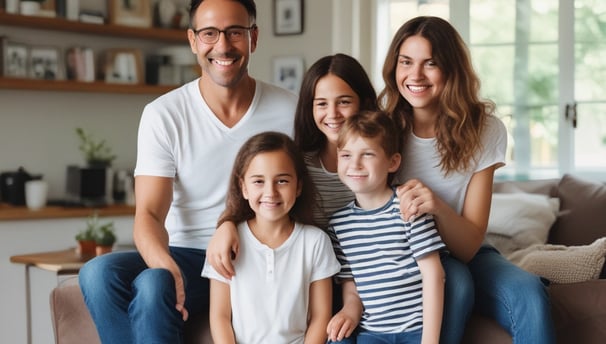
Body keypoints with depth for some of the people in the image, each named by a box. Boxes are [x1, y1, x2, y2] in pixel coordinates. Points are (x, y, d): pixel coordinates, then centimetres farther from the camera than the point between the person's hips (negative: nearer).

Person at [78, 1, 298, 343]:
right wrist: (165, 264, -31)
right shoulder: (163, 115, -3)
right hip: (187, 255, 2)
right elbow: (149, 214, -8)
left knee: (151, 287, -31)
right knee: (99, 273, -27)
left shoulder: (289, 110, -1)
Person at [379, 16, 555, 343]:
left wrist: (438, 207, -36)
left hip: (461, 253, 2)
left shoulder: (484, 130, -11)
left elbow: (468, 246, -14)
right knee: (454, 284, -33)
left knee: (529, 293, -27)